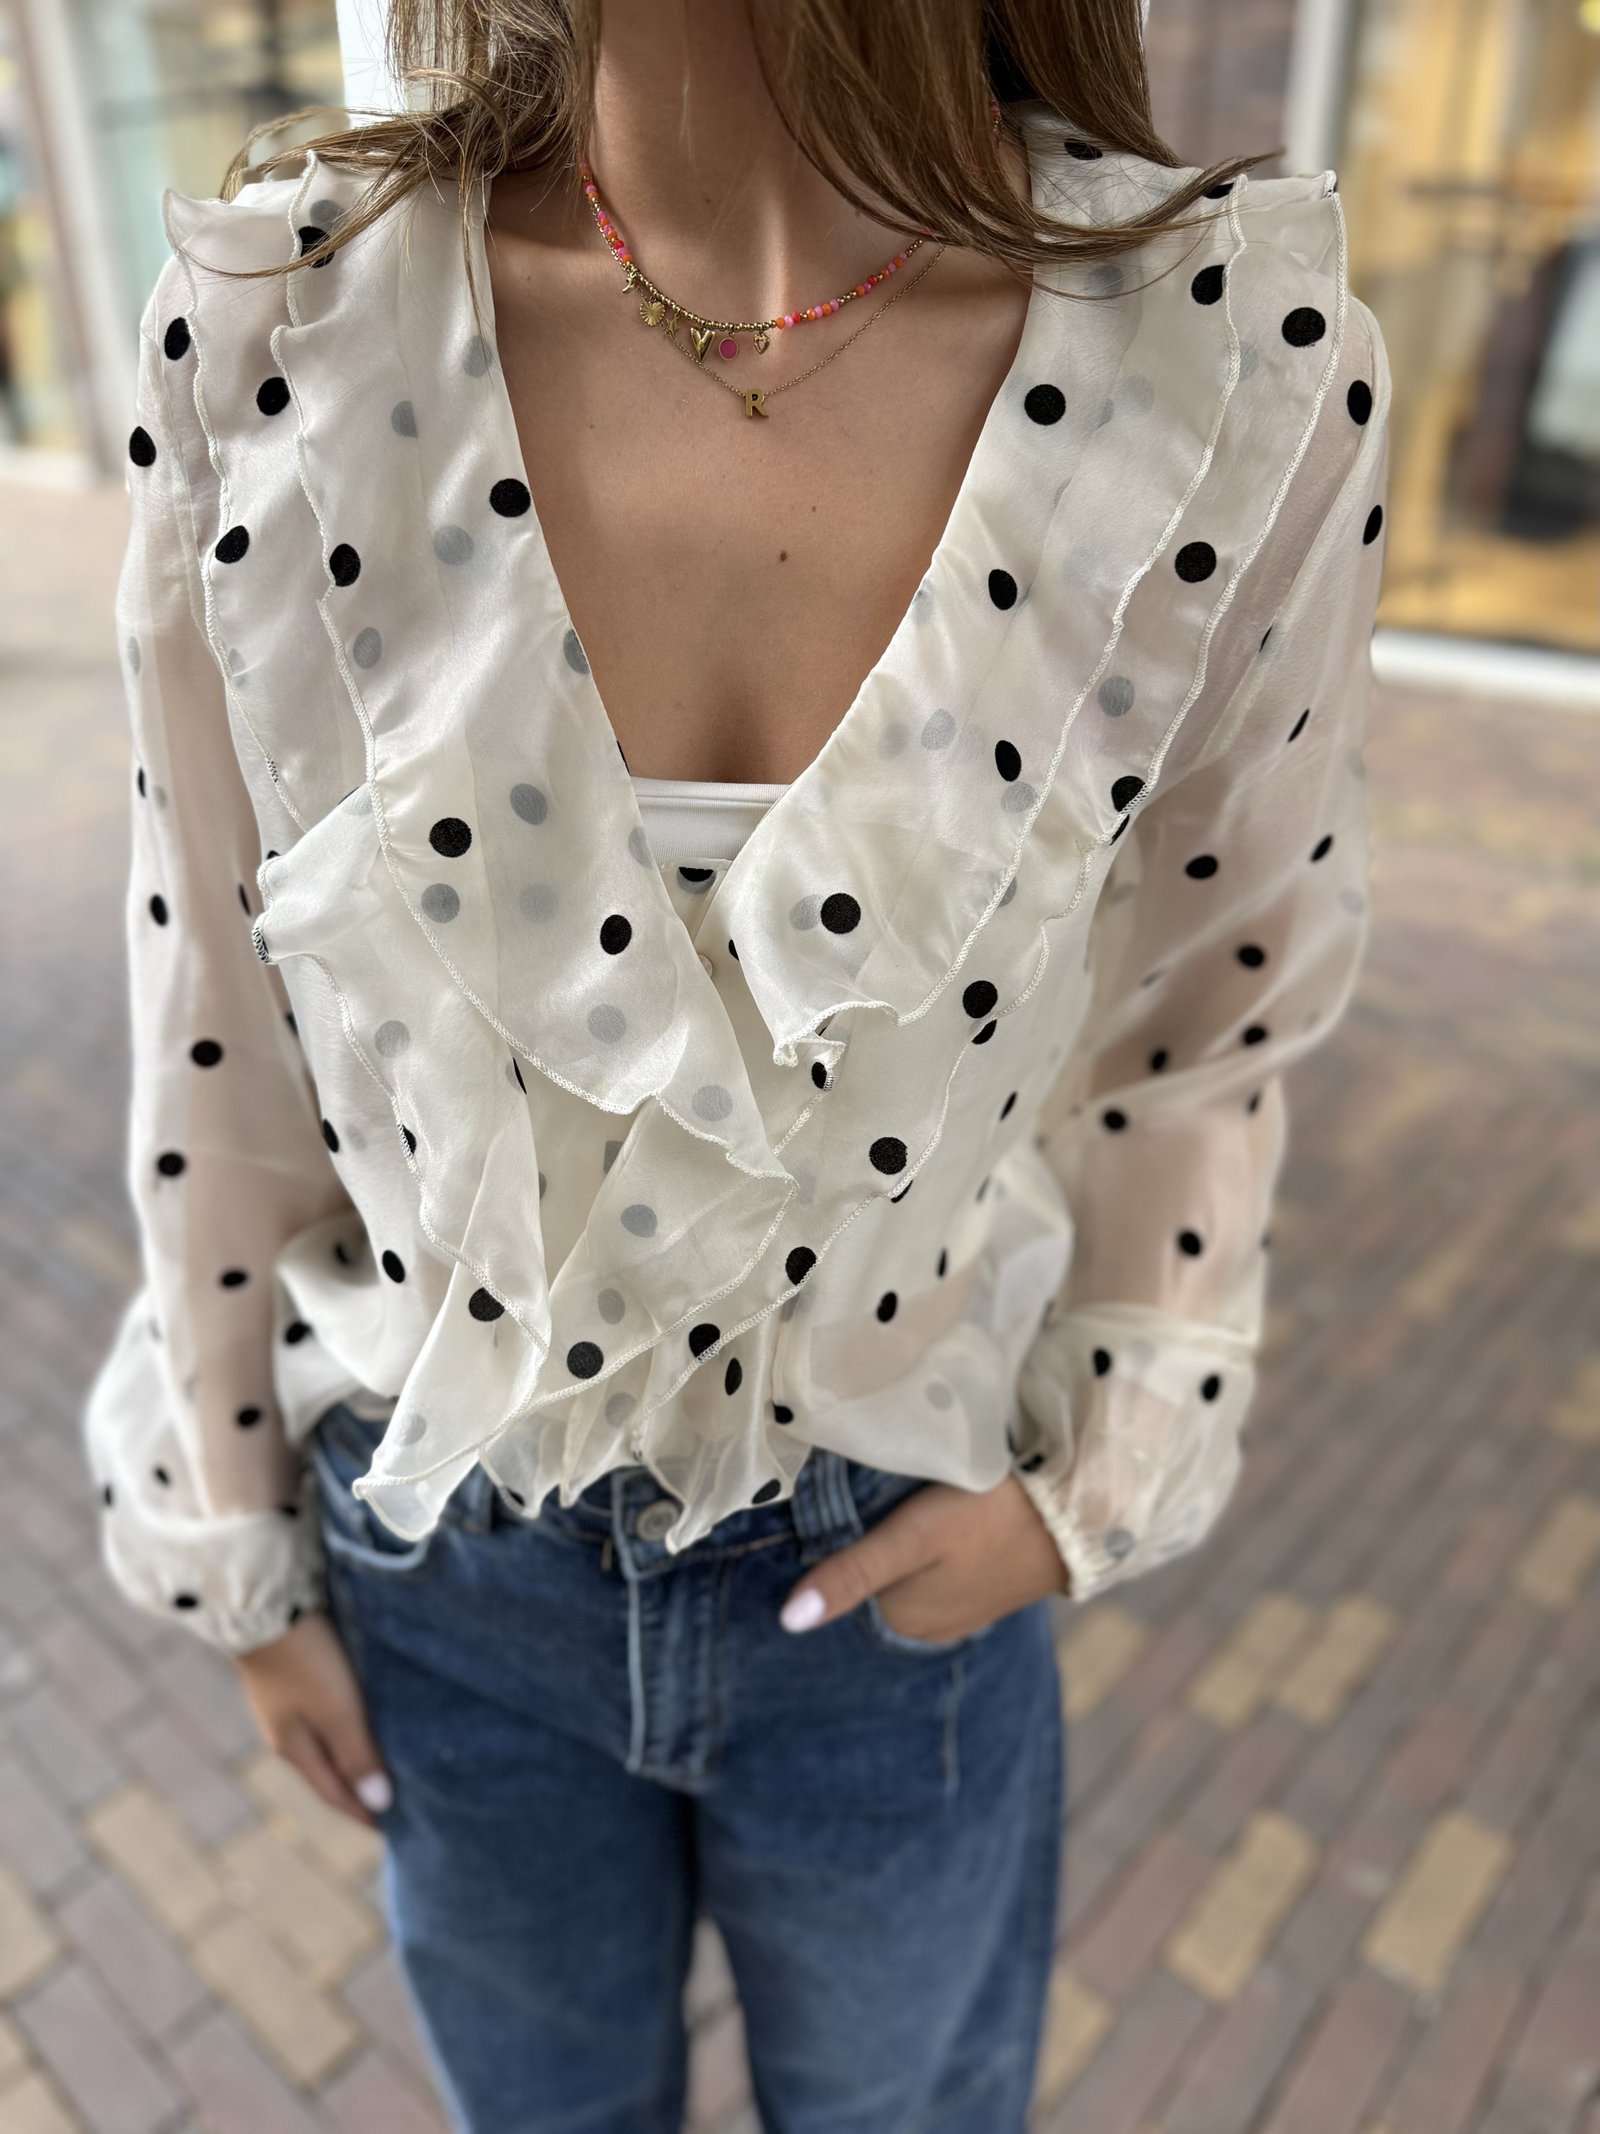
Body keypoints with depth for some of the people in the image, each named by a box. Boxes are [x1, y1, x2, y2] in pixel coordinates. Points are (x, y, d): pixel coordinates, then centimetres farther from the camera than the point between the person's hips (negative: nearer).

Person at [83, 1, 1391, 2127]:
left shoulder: (1250, 357, -18)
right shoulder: (281, 321, -16)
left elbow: (1212, 1003, -3)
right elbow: (224, 1020, -7)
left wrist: (1104, 1477, -5)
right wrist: (241, 1547, 4)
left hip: (909, 1562, 0)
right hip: (446, 1547, 1)